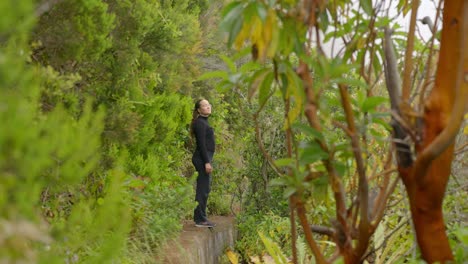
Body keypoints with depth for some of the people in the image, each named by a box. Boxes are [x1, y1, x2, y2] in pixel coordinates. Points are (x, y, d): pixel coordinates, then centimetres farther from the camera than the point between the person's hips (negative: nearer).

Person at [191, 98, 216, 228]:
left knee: (205, 188, 12)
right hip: (202, 158, -10)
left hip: (205, 158, 10)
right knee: (202, 189, -8)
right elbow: (201, 144, -18)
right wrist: (207, 162, -22)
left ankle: (201, 218, 17)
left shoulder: (204, 122, 18)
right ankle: (200, 219, -5)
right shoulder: (200, 123, -12)